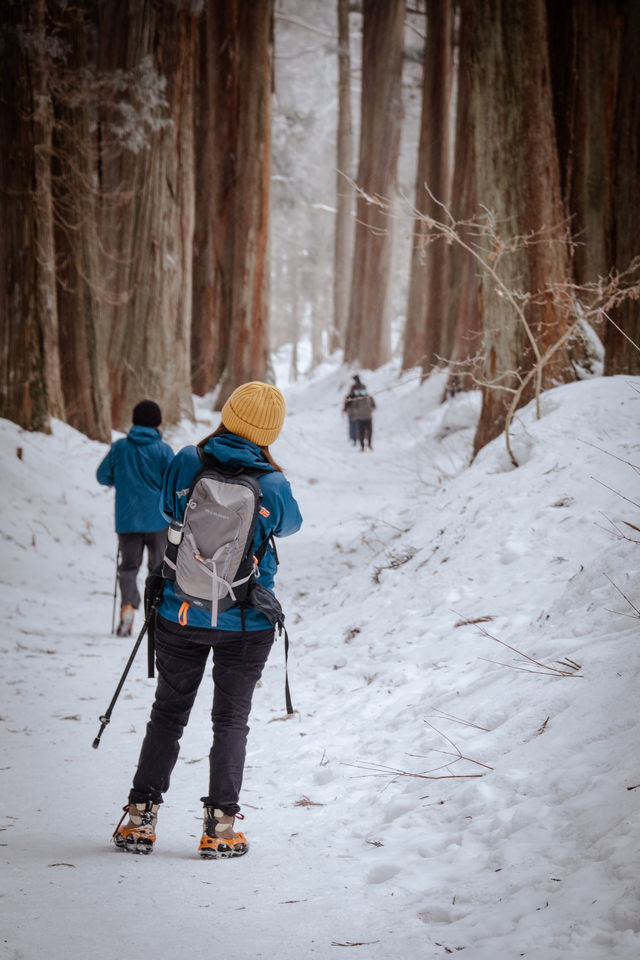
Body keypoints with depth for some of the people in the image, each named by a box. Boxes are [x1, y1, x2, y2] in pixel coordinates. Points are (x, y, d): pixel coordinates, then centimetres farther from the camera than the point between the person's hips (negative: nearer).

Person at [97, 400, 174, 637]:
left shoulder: (119, 447, 0)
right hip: (158, 519, -1)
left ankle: (128, 604, -18)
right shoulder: (163, 449, -7)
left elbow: (103, 477, 6)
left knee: (128, 567, 7)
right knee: (159, 568, 13)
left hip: (127, 520, 1)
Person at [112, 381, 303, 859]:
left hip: (181, 614, 2)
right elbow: (290, 524, 8)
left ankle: (140, 819, 18)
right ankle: (219, 826, 11)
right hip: (246, 623, -1)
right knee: (232, 720, 12)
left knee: (168, 714, 15)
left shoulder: (187, 462, -10)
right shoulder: (273, 484, -13)